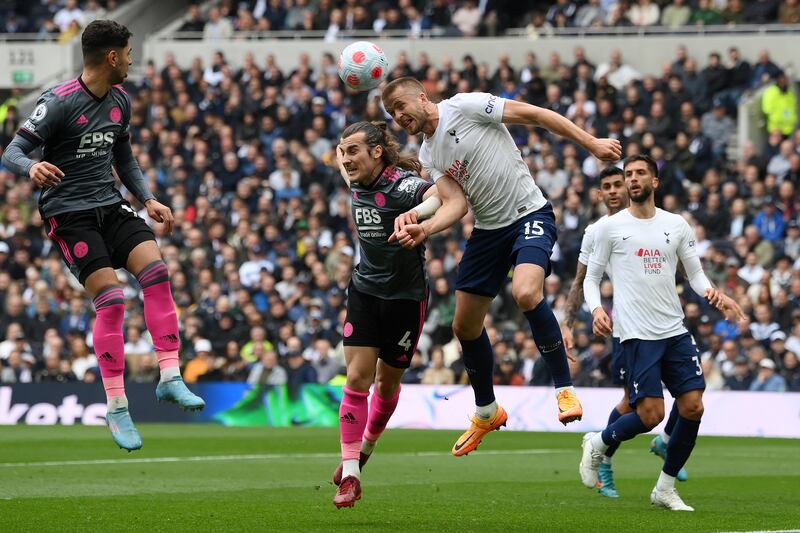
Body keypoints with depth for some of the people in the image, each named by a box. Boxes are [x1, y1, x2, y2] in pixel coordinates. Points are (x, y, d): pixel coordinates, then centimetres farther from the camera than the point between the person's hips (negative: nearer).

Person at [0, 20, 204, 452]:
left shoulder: (120, 101, 9)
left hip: (110, 206, 7)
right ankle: (116, 407, -6)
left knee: (156, 270, -16)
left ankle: (170, 378, -11)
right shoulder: (60, 102, -15)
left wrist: (147, 199, 12)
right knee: (111, 299, -16)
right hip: (68, 213, -6)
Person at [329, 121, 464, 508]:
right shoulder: (358, 186, -2)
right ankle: (350, 475, -9)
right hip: (365, 290, 4)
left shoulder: (403, 186, -23)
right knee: (357, 377, -8)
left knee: (388, 381, 11)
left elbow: (456, 202, -41)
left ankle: (366, 447, 37)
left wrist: (424, 226, -56)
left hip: (406, 296, -4)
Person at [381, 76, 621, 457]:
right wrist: (423, 229, -22)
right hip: (488, 229, 8)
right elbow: (455, 205, -1)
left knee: (526, 293, -33)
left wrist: (592, 143, -12)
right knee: (464, 326, 8)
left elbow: (535, 114, -9)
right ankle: (487, 413, 30)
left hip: (530, 215, -8)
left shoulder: (466, 107, -10)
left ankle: (564, 389, -18)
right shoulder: (428, 155, 10)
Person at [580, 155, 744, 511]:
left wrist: (710, 292, -9)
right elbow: (591, 277, 6)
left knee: (693, 408, -3)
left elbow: (695, 272, 13)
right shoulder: (610, 227, 1)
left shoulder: (677, 225, 10)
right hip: (637, 334, -4)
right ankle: (598, 444, 16)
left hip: (675, 331, 4)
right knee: (650, 414, -13)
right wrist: (596, 309, -13)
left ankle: (665, 489, 12)